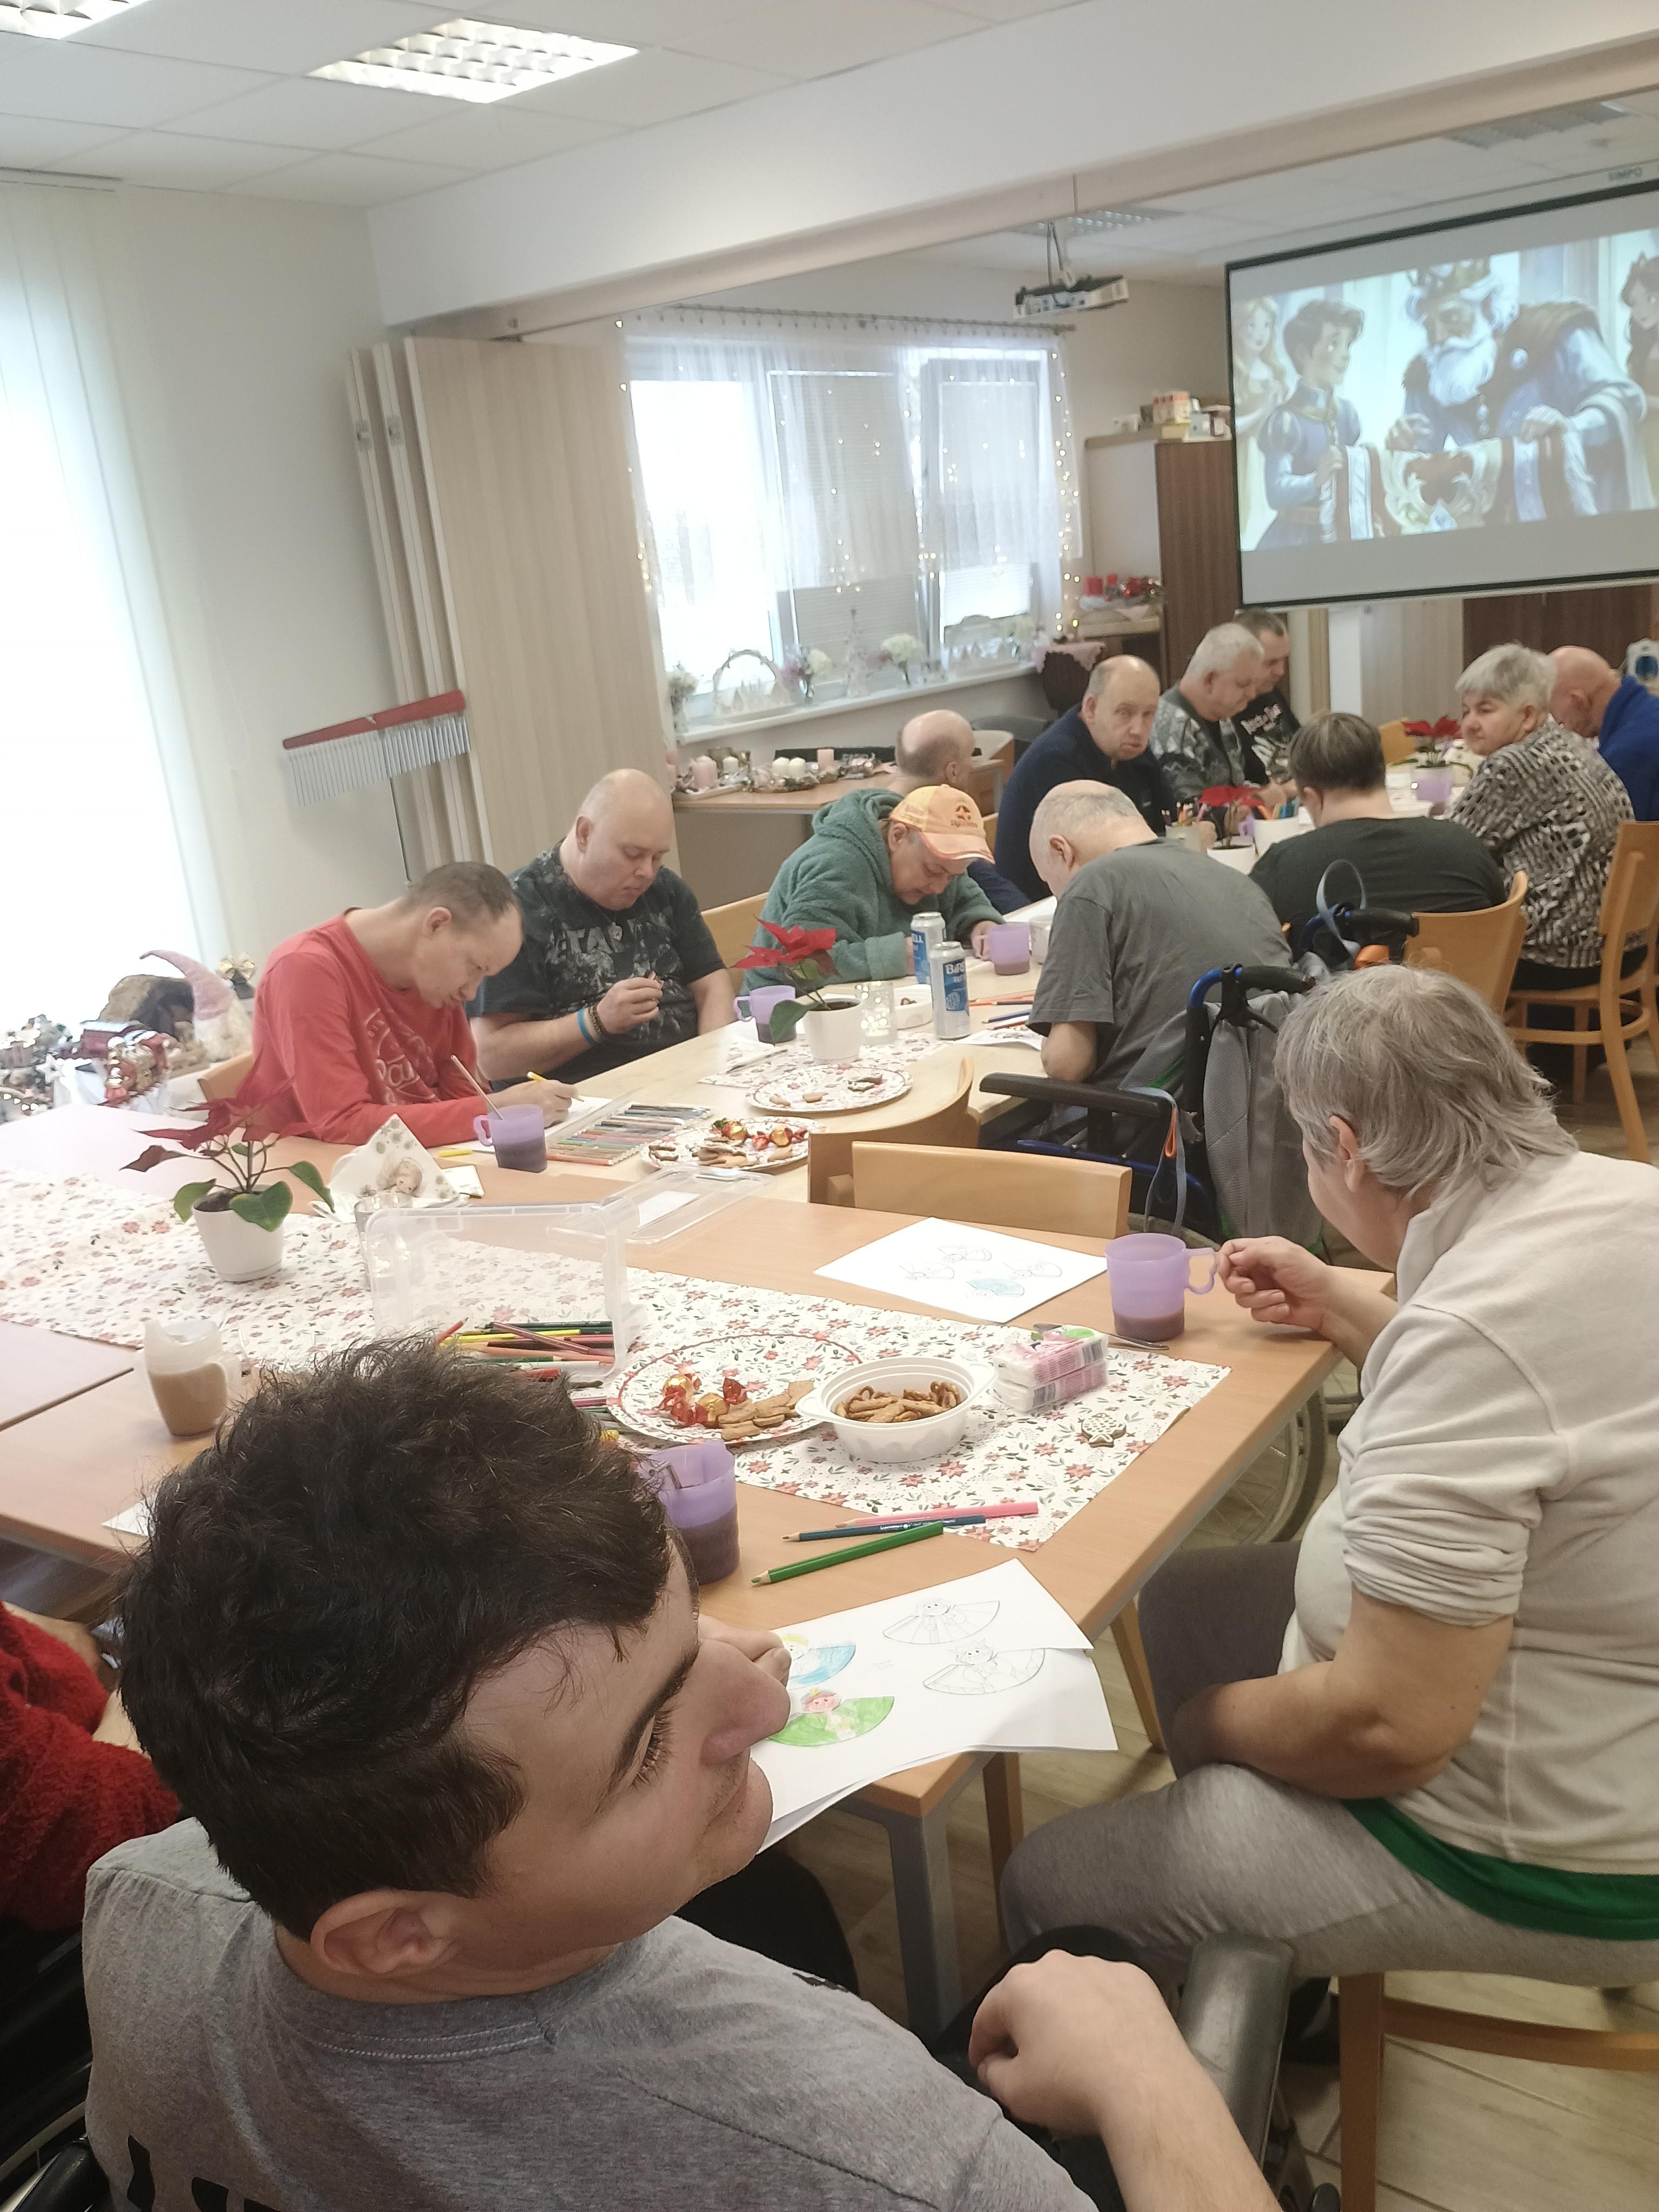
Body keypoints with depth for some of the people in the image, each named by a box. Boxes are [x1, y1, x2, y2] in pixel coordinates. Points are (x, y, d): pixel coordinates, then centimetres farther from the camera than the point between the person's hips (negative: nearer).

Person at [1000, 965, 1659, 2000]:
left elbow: (1388, 1730, -30)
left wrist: (1210, 1724, -10)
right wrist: (1339, 1303, 14)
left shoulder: (1463, 1340, -34)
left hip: (1544, 1868, -9)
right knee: (1185, 1597, 22)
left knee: (1051, 1890, -2)